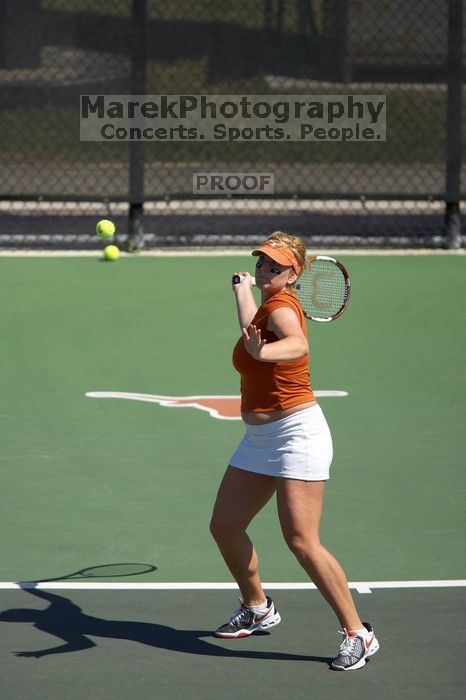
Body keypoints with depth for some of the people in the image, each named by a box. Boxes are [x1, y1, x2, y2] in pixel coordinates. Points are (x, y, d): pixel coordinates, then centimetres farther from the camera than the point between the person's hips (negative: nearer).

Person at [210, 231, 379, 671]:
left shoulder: (281, 304, -18)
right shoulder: (269, 305, 12)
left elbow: (298, 345, -36)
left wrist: (261, 351, -56)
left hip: (296, 433, -9)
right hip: (258, 438, 9)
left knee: (302, 541, -15)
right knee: (224, 527, 11)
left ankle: (358, 634, -7)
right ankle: (257, 610, 32)